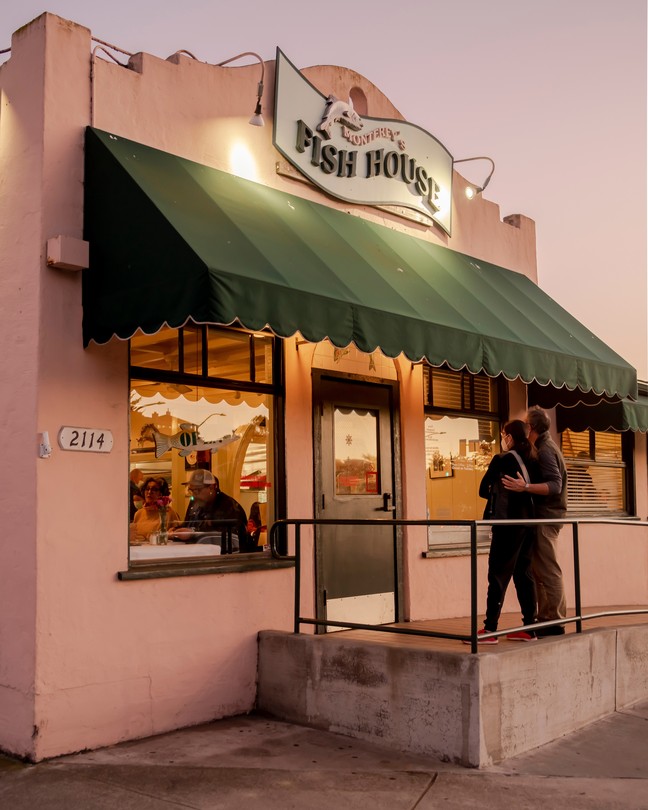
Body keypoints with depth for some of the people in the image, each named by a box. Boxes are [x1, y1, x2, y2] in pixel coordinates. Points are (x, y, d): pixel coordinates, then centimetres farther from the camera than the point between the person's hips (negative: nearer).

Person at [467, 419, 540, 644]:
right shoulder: (532, 461, 9)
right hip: (528, 522, 7)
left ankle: (490, 629, -6)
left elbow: (483, 490, -2)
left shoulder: (501, 460, -8)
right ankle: (529, 628, 13)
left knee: (498, 574, -5)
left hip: (508, 522, -7)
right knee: (524, 573, 11)